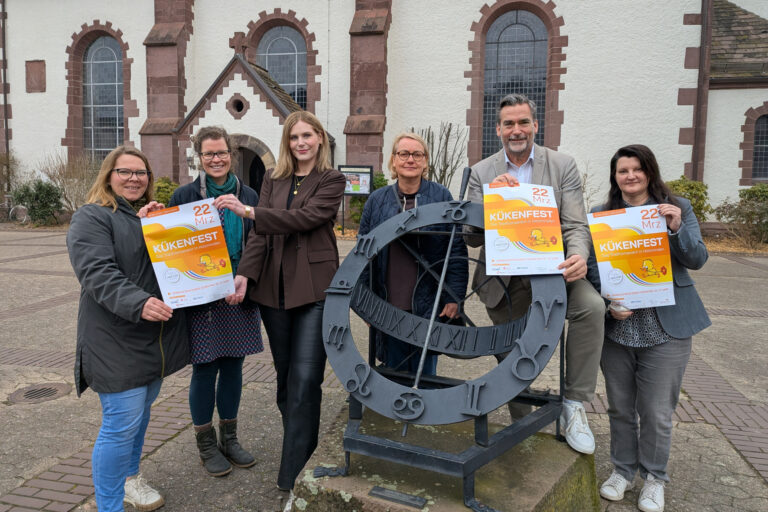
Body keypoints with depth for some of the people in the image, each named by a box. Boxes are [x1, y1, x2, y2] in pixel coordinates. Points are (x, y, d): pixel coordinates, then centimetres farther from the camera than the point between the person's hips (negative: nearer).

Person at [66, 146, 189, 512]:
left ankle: (130, 476, 40)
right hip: (118, 343, -7)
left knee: (141, 412, 20)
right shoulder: (92, 218, -8)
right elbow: (98, 273, -23)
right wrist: (139, 304, -37)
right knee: (121, 424, -6)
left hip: (157, 340, 8)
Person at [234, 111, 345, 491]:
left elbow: (305, 217, -15)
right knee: (285, 374, 14)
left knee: (305, 378, -6)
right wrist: (245, 273, -13)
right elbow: (260, 234, 3)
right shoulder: (273, 180, 12)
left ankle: (293, 473, 3)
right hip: (274, 288, 5)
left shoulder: (331, 180, 1)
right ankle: (299, 446, 32)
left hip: (314, 288, -4)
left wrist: (250, 212, -16)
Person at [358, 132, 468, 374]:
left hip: (428, 305, -1)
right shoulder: (377, 200, 6)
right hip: (389, 305, 2)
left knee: (424, 373, 9)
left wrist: (454, 297, -6)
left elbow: (457, 250, -1)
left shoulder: (442, 197, 1)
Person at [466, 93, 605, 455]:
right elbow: (472, 238, -2)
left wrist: (578, 257, -28)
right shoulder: (482, 173, 4)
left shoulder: (563, 166, 1)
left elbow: (576, 226, -5)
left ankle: (573, 404, -17)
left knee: (591, 306, -31)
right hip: (503, 280, 2)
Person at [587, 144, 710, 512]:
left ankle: (654, 477, 27)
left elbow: (697, 259, -1)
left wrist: (677, 228, -19)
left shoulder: (678, 208, 3)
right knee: (620, 407, 14)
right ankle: (623, 469, 33)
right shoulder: (601, 215, 5)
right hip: (616, 326, 2)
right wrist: (609, 302, -14)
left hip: (665, 328, -1)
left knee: (656, 412, 6)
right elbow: (592, 266, 2)